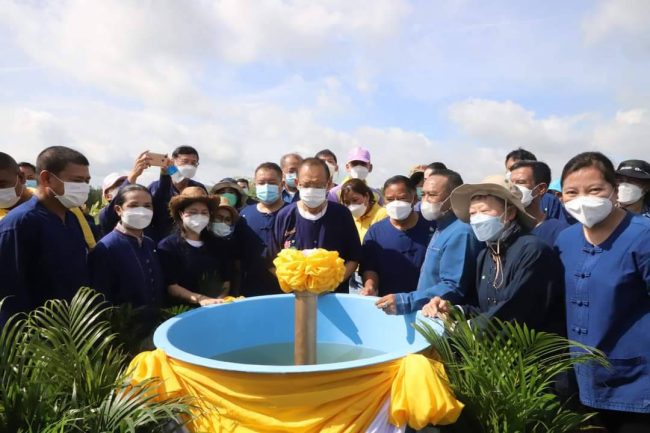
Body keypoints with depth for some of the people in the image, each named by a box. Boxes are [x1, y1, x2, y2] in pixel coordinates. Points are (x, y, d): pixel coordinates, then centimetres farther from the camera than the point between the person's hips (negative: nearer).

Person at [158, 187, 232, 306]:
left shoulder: (218, 245, 12)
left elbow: (226, 281, 10)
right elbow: (171, 287, -6)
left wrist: (220, 300, -8)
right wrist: (200, 299, -19)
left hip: (217, 308, 2)